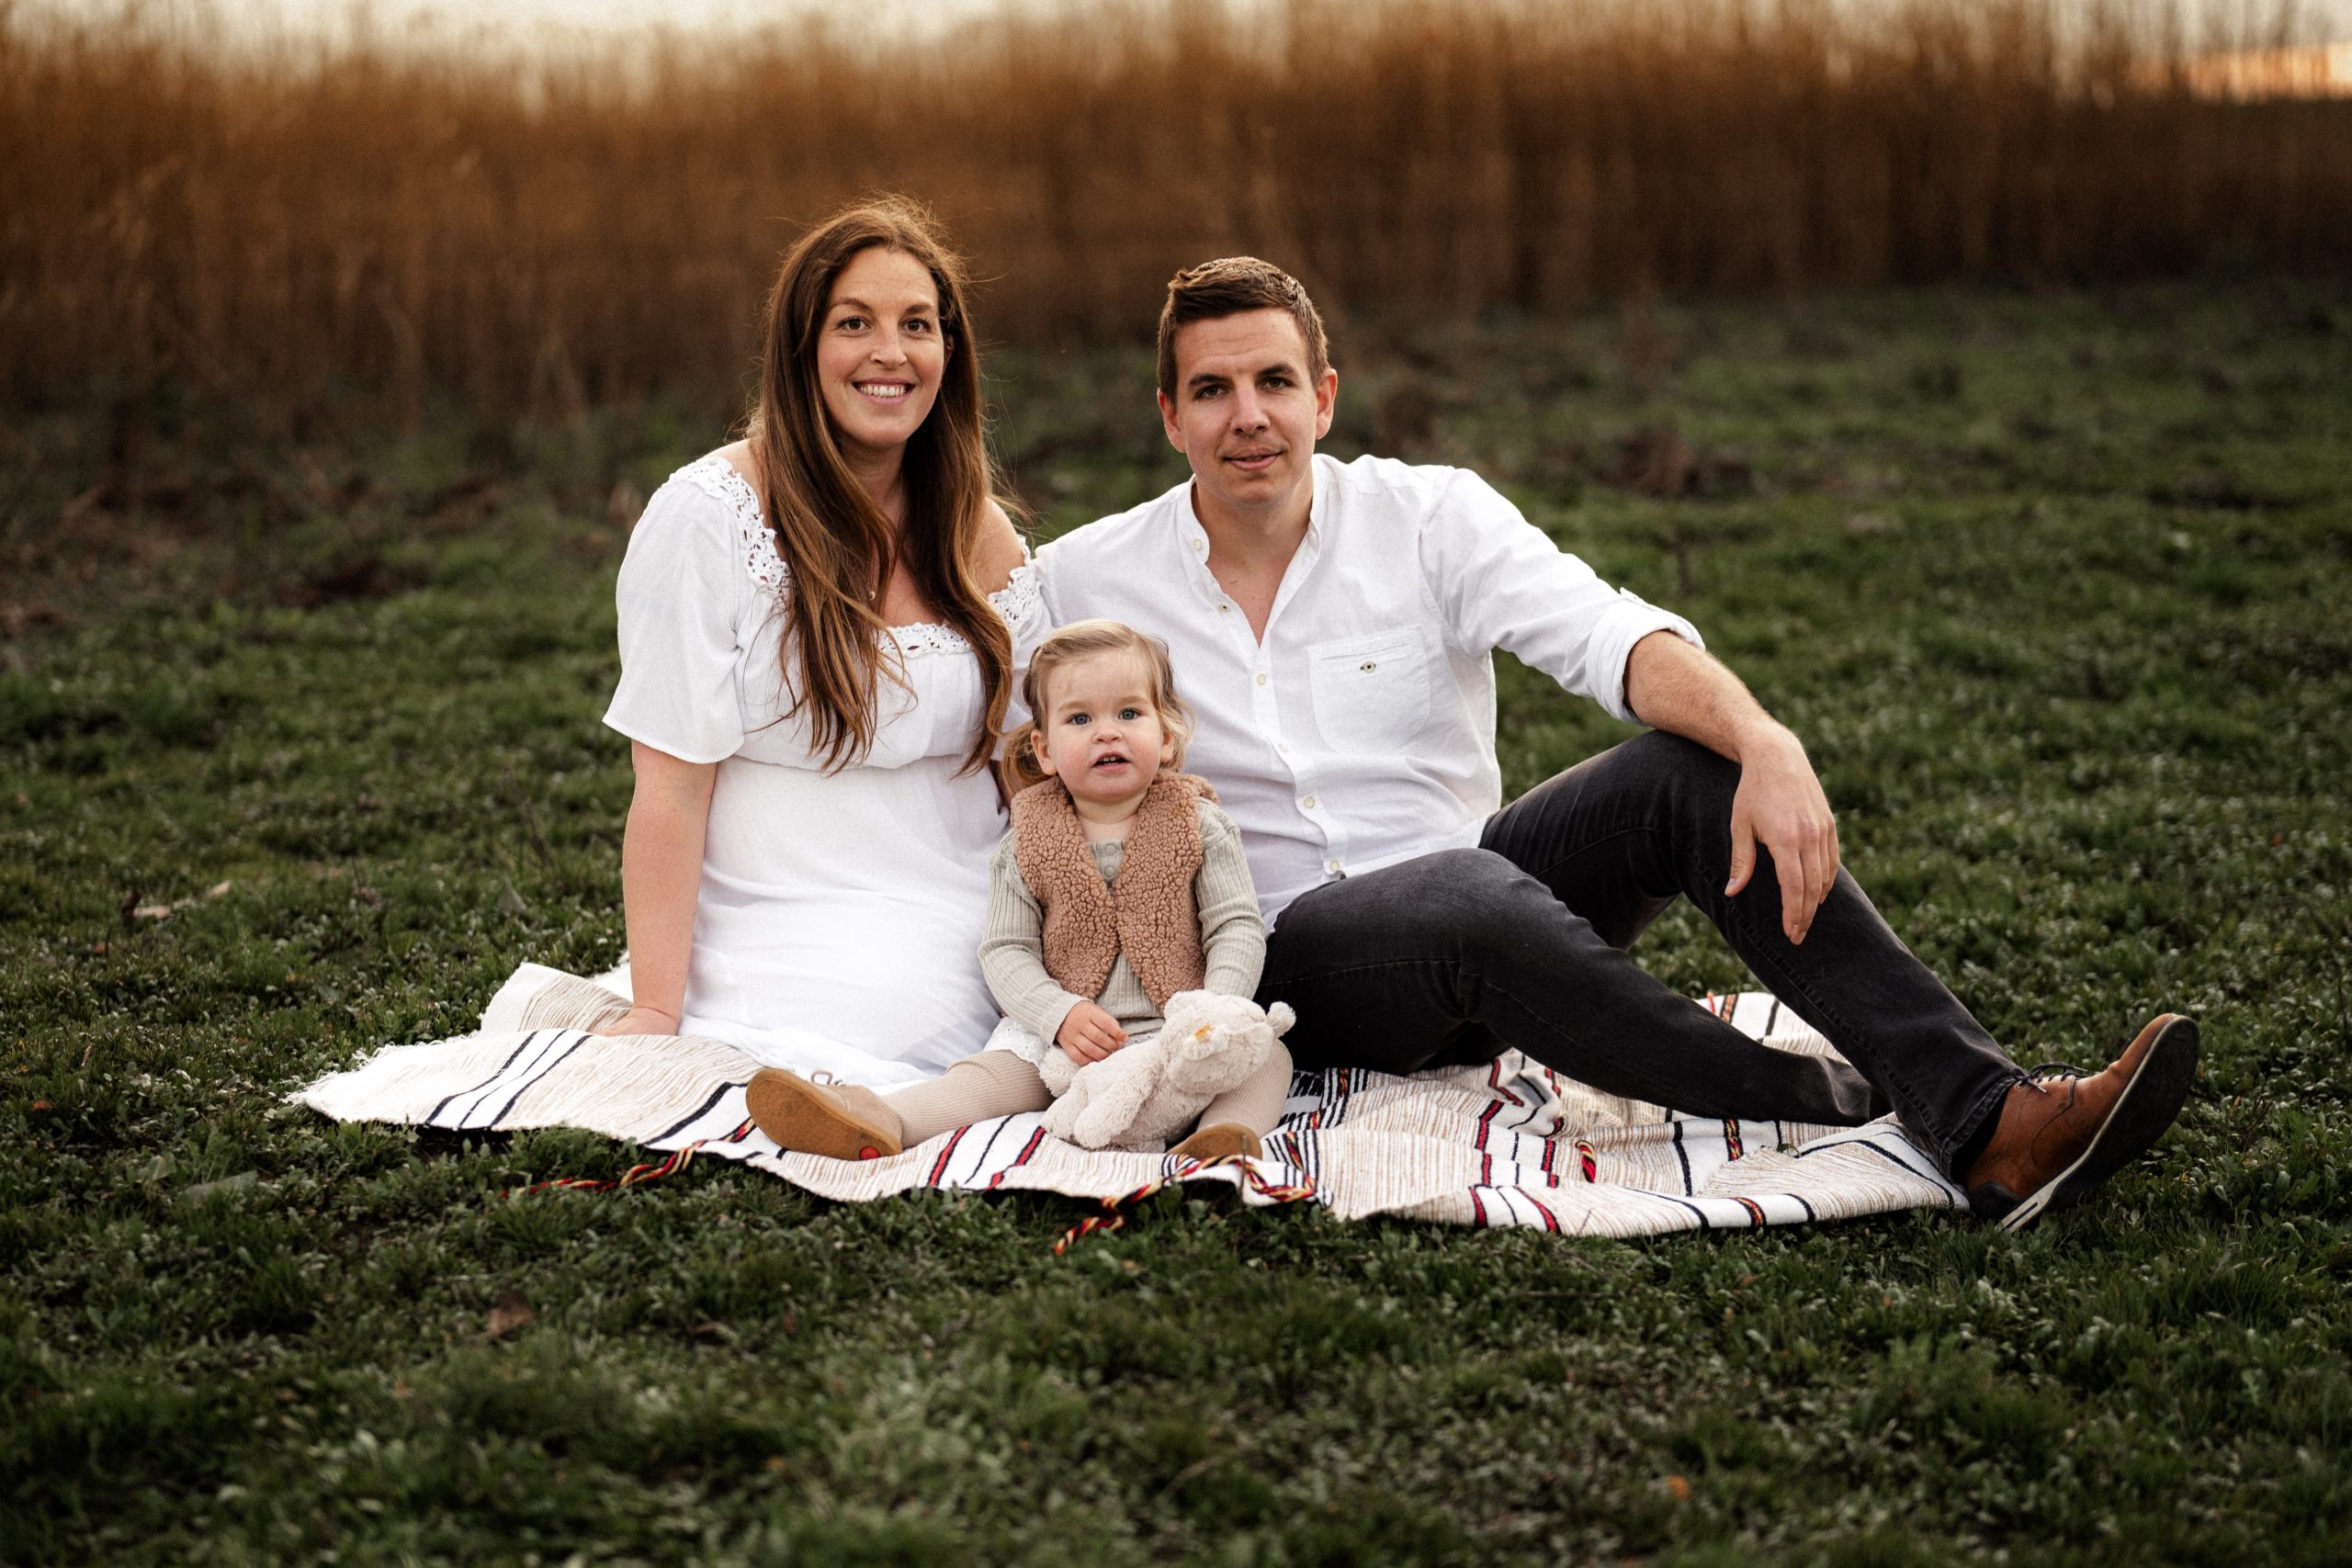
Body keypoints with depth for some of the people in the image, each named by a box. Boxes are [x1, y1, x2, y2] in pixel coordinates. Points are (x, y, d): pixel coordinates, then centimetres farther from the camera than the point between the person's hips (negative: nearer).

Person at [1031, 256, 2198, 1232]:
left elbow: (1611, 640, -17)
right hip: (1281, 960, -2)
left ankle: (1986, 1115, -34)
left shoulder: (1429, 516, -1)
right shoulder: (1080, 582, -1)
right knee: (1468, 893, -37)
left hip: (1475, 918, 3)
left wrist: (1762, 742, -37)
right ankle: (1848, 1113, -29)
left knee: (1694, 763, -24)